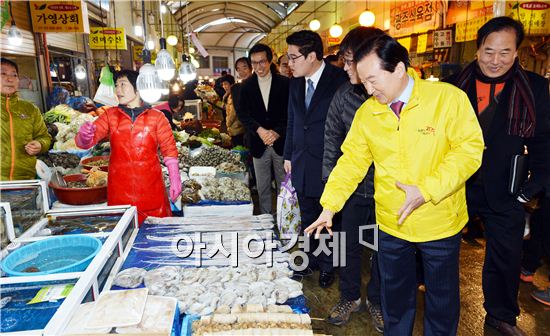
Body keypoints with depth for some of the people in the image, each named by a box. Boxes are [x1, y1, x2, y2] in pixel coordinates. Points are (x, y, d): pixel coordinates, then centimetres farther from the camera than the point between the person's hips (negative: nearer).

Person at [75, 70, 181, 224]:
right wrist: (84, 136, -23)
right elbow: (84, 142, 1)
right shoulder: (110, 116, 7)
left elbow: (169, 150, 1)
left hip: (151, 188, -1)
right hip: (119, 189, 2)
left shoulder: (156, 117, 1)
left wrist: (175, 179, -6)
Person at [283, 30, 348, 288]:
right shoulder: (295, 82, 6)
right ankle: (310, 259, 38)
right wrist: (288, 156, 14)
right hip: (301, 164, 6)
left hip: (327, 165, -6)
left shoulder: (339, 80, -14)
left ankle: (327, 266, 32)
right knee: (307, 218, 19)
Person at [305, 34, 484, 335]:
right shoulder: (366, 112, -4)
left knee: (442, 298, 18)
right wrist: (329, 207, -9)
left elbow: (470, 149, -15)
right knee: (395, 295, 20)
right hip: (391, 224, 3)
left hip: (440, 222, -2)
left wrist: (426, 190, -24)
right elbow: (351, 160, -2)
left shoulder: (449, 98, -14)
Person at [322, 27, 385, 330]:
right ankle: (349, 297, 38)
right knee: (349, 246, 14)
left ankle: (375, 300, 40)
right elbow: (332, 139, 2)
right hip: (353, 186, 2)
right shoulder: (343, 95, -6)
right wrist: (330, 180, 0)